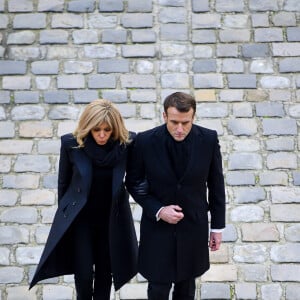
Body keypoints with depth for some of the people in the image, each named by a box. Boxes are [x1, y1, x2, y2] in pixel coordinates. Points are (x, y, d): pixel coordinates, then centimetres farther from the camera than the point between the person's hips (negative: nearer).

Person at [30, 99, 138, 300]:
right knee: (84, 273, 1)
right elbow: (64, 182, -2)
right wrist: (64, 212, 8)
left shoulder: (127, 142, -19)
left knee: (105, 270, 15)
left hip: (112, 215, 1)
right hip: (79, 215, -1)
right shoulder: (71, 143, -18)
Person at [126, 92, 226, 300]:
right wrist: (158, 211, -18)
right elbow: (133, 183, -4)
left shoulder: (209, 139, -15)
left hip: (194, 227, 1)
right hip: (157, 227, -1)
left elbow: (216, 184, -2)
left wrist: (217, 226, 3)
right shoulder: (145, 141, -19)